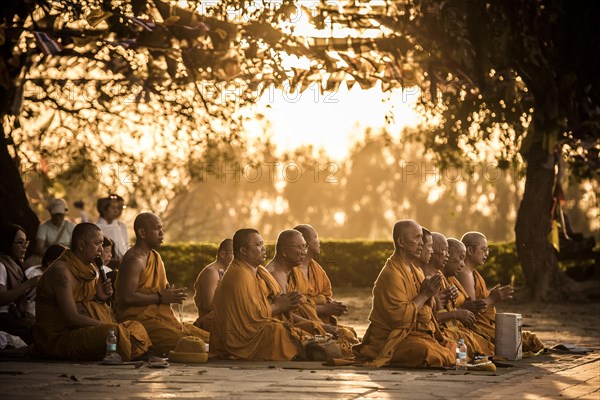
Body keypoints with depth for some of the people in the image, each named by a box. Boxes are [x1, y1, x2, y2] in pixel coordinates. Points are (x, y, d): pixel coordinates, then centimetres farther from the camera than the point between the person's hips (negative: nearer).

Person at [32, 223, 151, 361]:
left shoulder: (90, 269, 15)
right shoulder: (61, 271, -16)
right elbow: (72, 318, -22)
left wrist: (99, 298, 0)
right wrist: (108, 326, -18)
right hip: (60, 338, -10)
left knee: (136, 328, 1)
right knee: (114, 332, -32)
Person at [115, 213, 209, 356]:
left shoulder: (155, 256, 20)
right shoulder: (134, 260, -12)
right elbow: (127, 297, -22)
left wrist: (173, 293, 6)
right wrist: (160, 297, -15)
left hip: (161, 316, 10)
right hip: (139, 319, -10)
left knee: (208, 339, 1)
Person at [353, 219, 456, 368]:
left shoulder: (416, 271, 12)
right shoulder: (391, 274, -16)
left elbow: (426, 310, 13)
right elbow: (400, 317, -22)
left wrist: (429, 295, -8)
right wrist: (424, 294, -15)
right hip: (393, 340, -9)